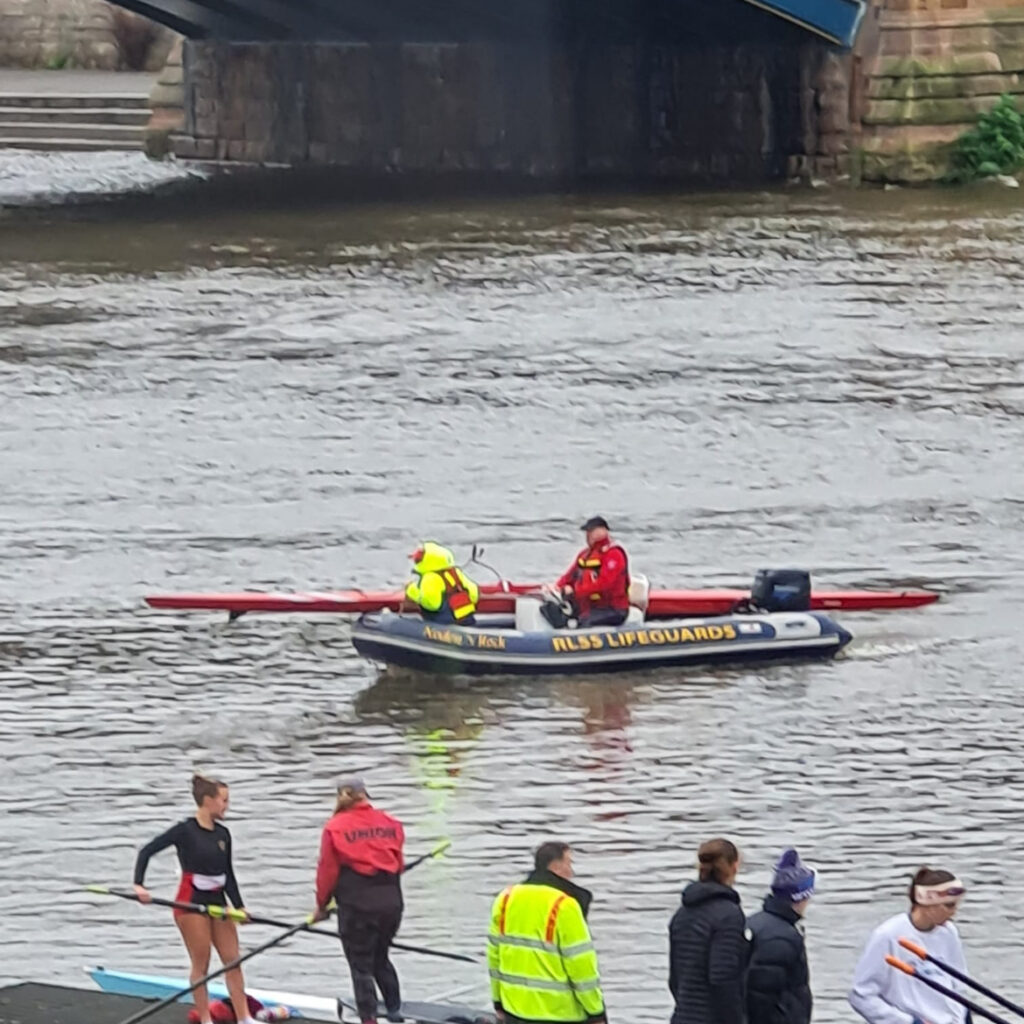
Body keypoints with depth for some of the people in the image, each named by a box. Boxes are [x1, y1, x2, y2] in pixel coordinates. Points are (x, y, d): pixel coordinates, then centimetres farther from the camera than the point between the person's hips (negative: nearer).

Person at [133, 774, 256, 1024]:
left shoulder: (222, 835, 6)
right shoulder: (185, 831, -12)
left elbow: (228, 875, 8)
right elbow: (147, 851, -12)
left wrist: (239, 906, -3)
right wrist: (139, 885, -23)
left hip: (217, 901, 6)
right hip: (191, 902, -6)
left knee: (233, 961, 5)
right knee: (201, 964, -1)